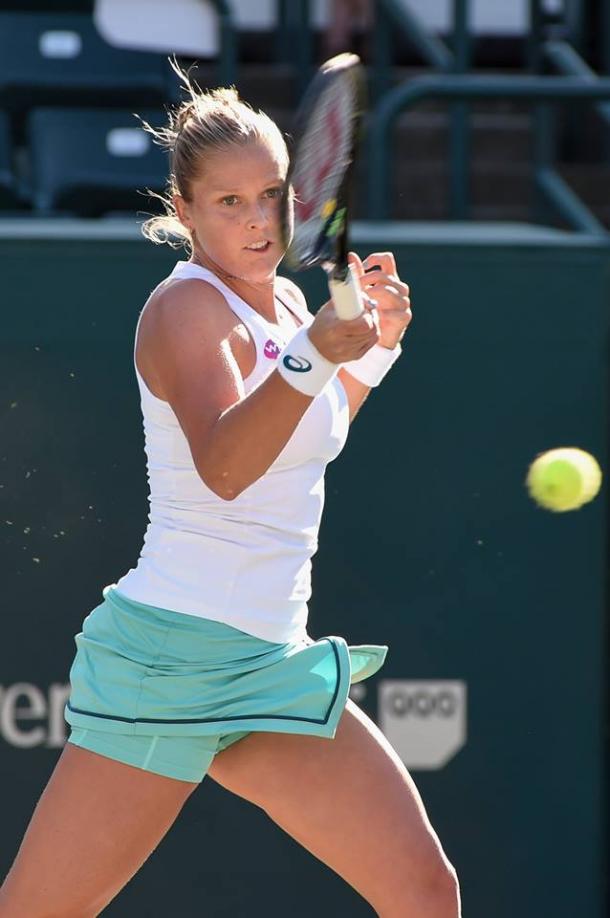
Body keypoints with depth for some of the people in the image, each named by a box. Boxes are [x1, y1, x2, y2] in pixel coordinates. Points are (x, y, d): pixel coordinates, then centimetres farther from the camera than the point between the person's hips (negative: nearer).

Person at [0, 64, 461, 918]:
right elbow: (223, 468, -31)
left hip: (273, 669, 8)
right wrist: (309, 358, -44)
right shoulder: (187, 306, -12)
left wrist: (375, 342, 18)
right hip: (173, 656, -8)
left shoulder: (286, 302, 12)